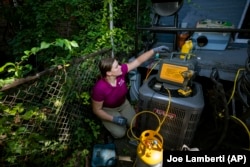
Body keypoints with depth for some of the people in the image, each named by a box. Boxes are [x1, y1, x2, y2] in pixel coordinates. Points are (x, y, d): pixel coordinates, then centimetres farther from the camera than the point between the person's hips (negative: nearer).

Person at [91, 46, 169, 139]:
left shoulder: (120, 71, -26)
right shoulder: (99, 88, -37)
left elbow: (138, 61, -19)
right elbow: (96, 110, -23)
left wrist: (154, 50, -24)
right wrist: (114, 119, -27)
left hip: (123, 104, 5)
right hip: (108, 110, -4)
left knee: (135, 124, -2)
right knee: (120, 133, -11)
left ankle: (122, 115, 25)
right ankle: (108, 123, 19)